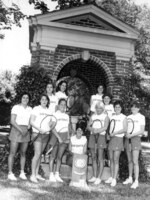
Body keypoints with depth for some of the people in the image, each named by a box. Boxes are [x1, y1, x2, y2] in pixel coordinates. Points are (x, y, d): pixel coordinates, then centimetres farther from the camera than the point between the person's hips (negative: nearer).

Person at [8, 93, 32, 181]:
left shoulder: (30, 109, 9)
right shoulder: (16, 107, -5)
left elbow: (31, 121, 10)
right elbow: (12, 121, -11)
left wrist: (27, 128, -9)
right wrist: (20, 130, -18)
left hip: (26, 132, 4)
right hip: (16, 130, -4)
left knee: (23, 153, 9)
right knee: (13, 153, -2)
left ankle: (22, 173, 17)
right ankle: (10, 173, 7)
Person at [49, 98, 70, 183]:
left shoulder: (67, 116, 13)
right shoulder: (55, 114, -2)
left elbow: (68, 128, 15)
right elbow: (53, 128, -8)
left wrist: (68, 138, 3)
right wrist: (58, 137, -14)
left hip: (64, 137, 4)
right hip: (56, 135, -4)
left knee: (59, 157, 6)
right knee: (53, 156, 0)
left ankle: (57, 174, 11)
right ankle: (51, 175, 5)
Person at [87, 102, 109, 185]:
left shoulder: (105, 116, 5)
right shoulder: (93, 116, 17)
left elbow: (105, 127, -9)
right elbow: (88, 126, 8)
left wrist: (97, 130, -21)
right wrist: (92, 129, -13)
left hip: (101, 136, -4)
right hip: (92, 136, 4)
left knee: (100, 158, -7)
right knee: (93, 157, 6)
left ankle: (99, 178, -3)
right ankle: (94, 176, 13)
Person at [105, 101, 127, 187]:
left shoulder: (123, 117, -1)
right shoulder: (112, 117, 14)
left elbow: (125, 129, -8)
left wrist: (115, 133, -17)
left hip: (118, 139, -5)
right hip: (111, 139, 5)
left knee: (116, 160, -6)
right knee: (111, 159, 8)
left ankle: (114, 179, 0)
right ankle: (111, 177, 17)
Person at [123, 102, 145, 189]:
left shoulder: (141, 117, 0)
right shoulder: (128, 117, 15)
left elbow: (142, 131, -7)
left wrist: (131, 135, -16)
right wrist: (125, 133, -8)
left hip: (136, 138, -5)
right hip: (127, 139, 5)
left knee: (135, 161, -8)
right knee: (129, 160, 10)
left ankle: (136, 181, -2)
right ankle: (130, 178, 20)